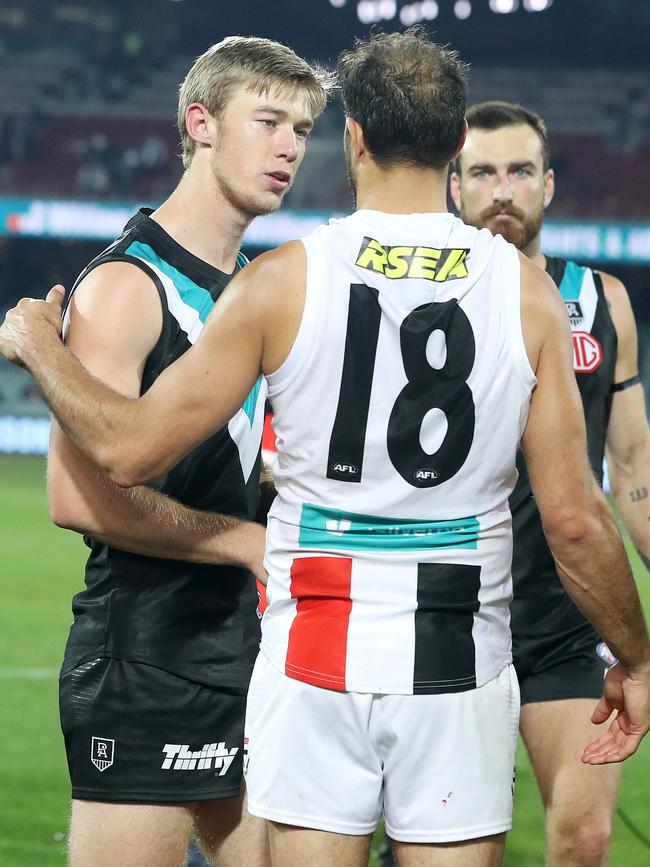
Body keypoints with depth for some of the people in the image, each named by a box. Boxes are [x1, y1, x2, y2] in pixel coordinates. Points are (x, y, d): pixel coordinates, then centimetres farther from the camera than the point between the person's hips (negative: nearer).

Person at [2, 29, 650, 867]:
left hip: (315, 664, 0)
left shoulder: (283, 280, -5)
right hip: (460, 671, 1)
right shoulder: (526, 293, -3)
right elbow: (573, 518, -3)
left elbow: (130, 451, -2)